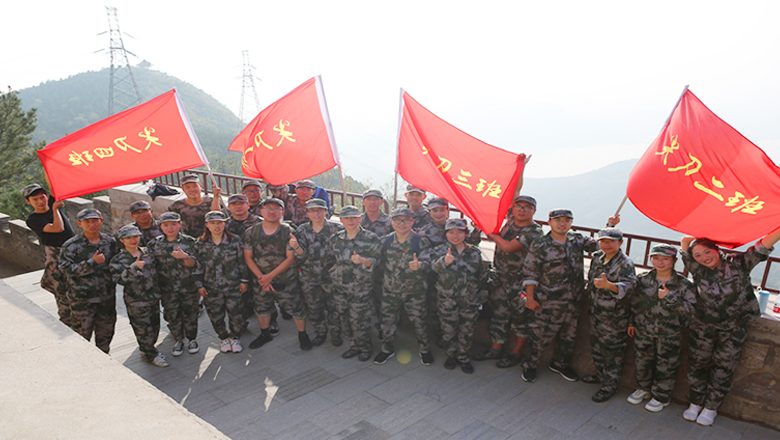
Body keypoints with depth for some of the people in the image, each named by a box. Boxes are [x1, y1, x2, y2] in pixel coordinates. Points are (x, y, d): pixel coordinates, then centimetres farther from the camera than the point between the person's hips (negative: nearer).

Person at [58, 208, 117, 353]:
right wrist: (92, 262, -24)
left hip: (107, 297, 4)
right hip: (82, 298, -4)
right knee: (82, 333, 5)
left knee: (106, 331, 18)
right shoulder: (71, 246, -11)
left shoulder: (110, 242, 2)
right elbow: (67, 269, -19)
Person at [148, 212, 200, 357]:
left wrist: (185, 257, -30)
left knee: (190, 313, 8)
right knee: (172, 315, 9)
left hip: (188, 286, -2)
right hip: (167, 288, 2)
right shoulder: (155, 244, 3)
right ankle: (178, 340, 29)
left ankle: (192, 339, 28)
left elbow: (193, 264, -9)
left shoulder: (189, 241, -5)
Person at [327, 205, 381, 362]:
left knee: (360, 319, -1)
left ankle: (365, 348, 19)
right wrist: (335, 273, 10)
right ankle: (354, 346, 28)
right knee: (345, 318, 11)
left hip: (361, 286, -5)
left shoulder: (370, 238, -5)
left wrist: (362, 260, -25)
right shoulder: (335, 238, 8)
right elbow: (331, 259, 20)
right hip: (340, 286, 5)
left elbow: (376, 260, -8)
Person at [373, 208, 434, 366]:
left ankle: (424, 349, 30)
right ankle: (387, 348, 34)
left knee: (419, 320, 6)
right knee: (388, 319, 12)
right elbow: (382, 261, 12)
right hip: (390, 290, 3)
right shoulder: (386, 240, 2)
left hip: (414, 290, -3)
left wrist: (419, 265, -42)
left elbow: (427, 261, -21)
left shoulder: (420, 241, -10)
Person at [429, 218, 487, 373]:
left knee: (467, 329, 10)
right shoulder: (440, 251, -5)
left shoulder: (474, 252, 2)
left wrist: (479, 294, 8)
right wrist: (444, 261, -49)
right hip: (447, 298, -1)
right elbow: (435, 266, -28)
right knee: (448, 329, 9)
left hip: (470, 299, 1)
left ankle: (463, 356, 30)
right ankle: (451, 354, 32)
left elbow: (482, 276, 12)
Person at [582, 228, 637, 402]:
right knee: (596, 345, 21)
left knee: (612, 350, 3)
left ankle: (610, 385, 17)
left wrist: (608, 285, -50)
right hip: (596, 312, 8)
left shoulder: (625, 264, -19)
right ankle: (601, 375, 41)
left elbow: (629, 285, -34)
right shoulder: (597, 257, 4)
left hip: (614, 318, -8)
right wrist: (590, 295, 18)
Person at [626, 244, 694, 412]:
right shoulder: (643, 279, 0)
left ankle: (661, 396, 31)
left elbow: (690, 309, -17)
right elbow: (634, 302, 10)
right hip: (643, 330, 3)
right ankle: (644, 389, 40)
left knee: (665, 366, 9)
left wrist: (669, 298, -25)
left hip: (669, 335, -3)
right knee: (642, 361, 17)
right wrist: (632, 322, 12)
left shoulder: (683, 284, -10)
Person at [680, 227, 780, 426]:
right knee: (697, 365, 10)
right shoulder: (698, 270, -9)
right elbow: (685, 241, -9)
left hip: (733, 330, -1)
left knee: (722, 370, 9)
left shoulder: (739, 264, -11)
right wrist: (704, 236, -3)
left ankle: (710, 408, 25)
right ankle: (695, 404, 28)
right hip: (702, 327, 1)